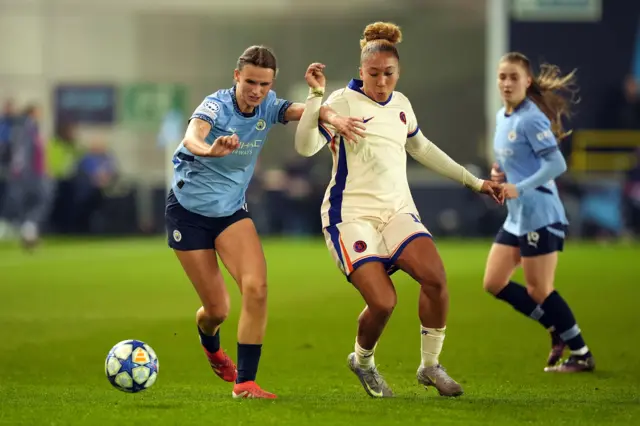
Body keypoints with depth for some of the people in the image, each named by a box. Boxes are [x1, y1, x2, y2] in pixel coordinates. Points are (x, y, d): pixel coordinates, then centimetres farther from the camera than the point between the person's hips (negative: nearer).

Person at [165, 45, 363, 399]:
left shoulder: (267, 107, -7)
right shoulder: (216, 105, -22)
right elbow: (191, 137, -42)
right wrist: (210, 150, -66)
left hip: (231, 210, 4)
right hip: (189, 210, -4)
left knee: (256, 288, -20)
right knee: (217, 309, 2)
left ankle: (245, 382, -13)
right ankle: (211, 345, 41)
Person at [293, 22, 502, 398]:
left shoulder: (400, 104, 14)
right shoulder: (344, 102, -5)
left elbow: (421, 148, 31)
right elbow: (306, 147, -17)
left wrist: (474, 181, 34)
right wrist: (316, 96, -27)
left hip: (398, 211, 5)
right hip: (352, 215, -5)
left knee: (435, 276, -22)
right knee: (383, 301, -20)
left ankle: (431, 366, -3)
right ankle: (362, 361, 14)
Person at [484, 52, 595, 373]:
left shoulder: (531, 119, -15)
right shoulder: (502, 117, 12)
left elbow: (557, 164, -21)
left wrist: (519, 188, -28)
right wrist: (501, 172, 4)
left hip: (540, 215, -10)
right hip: (517, 217, 10)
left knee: (538, 290, -5)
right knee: (494, 283, 8)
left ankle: (581, 355, 8)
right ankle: (559, 331, 17)